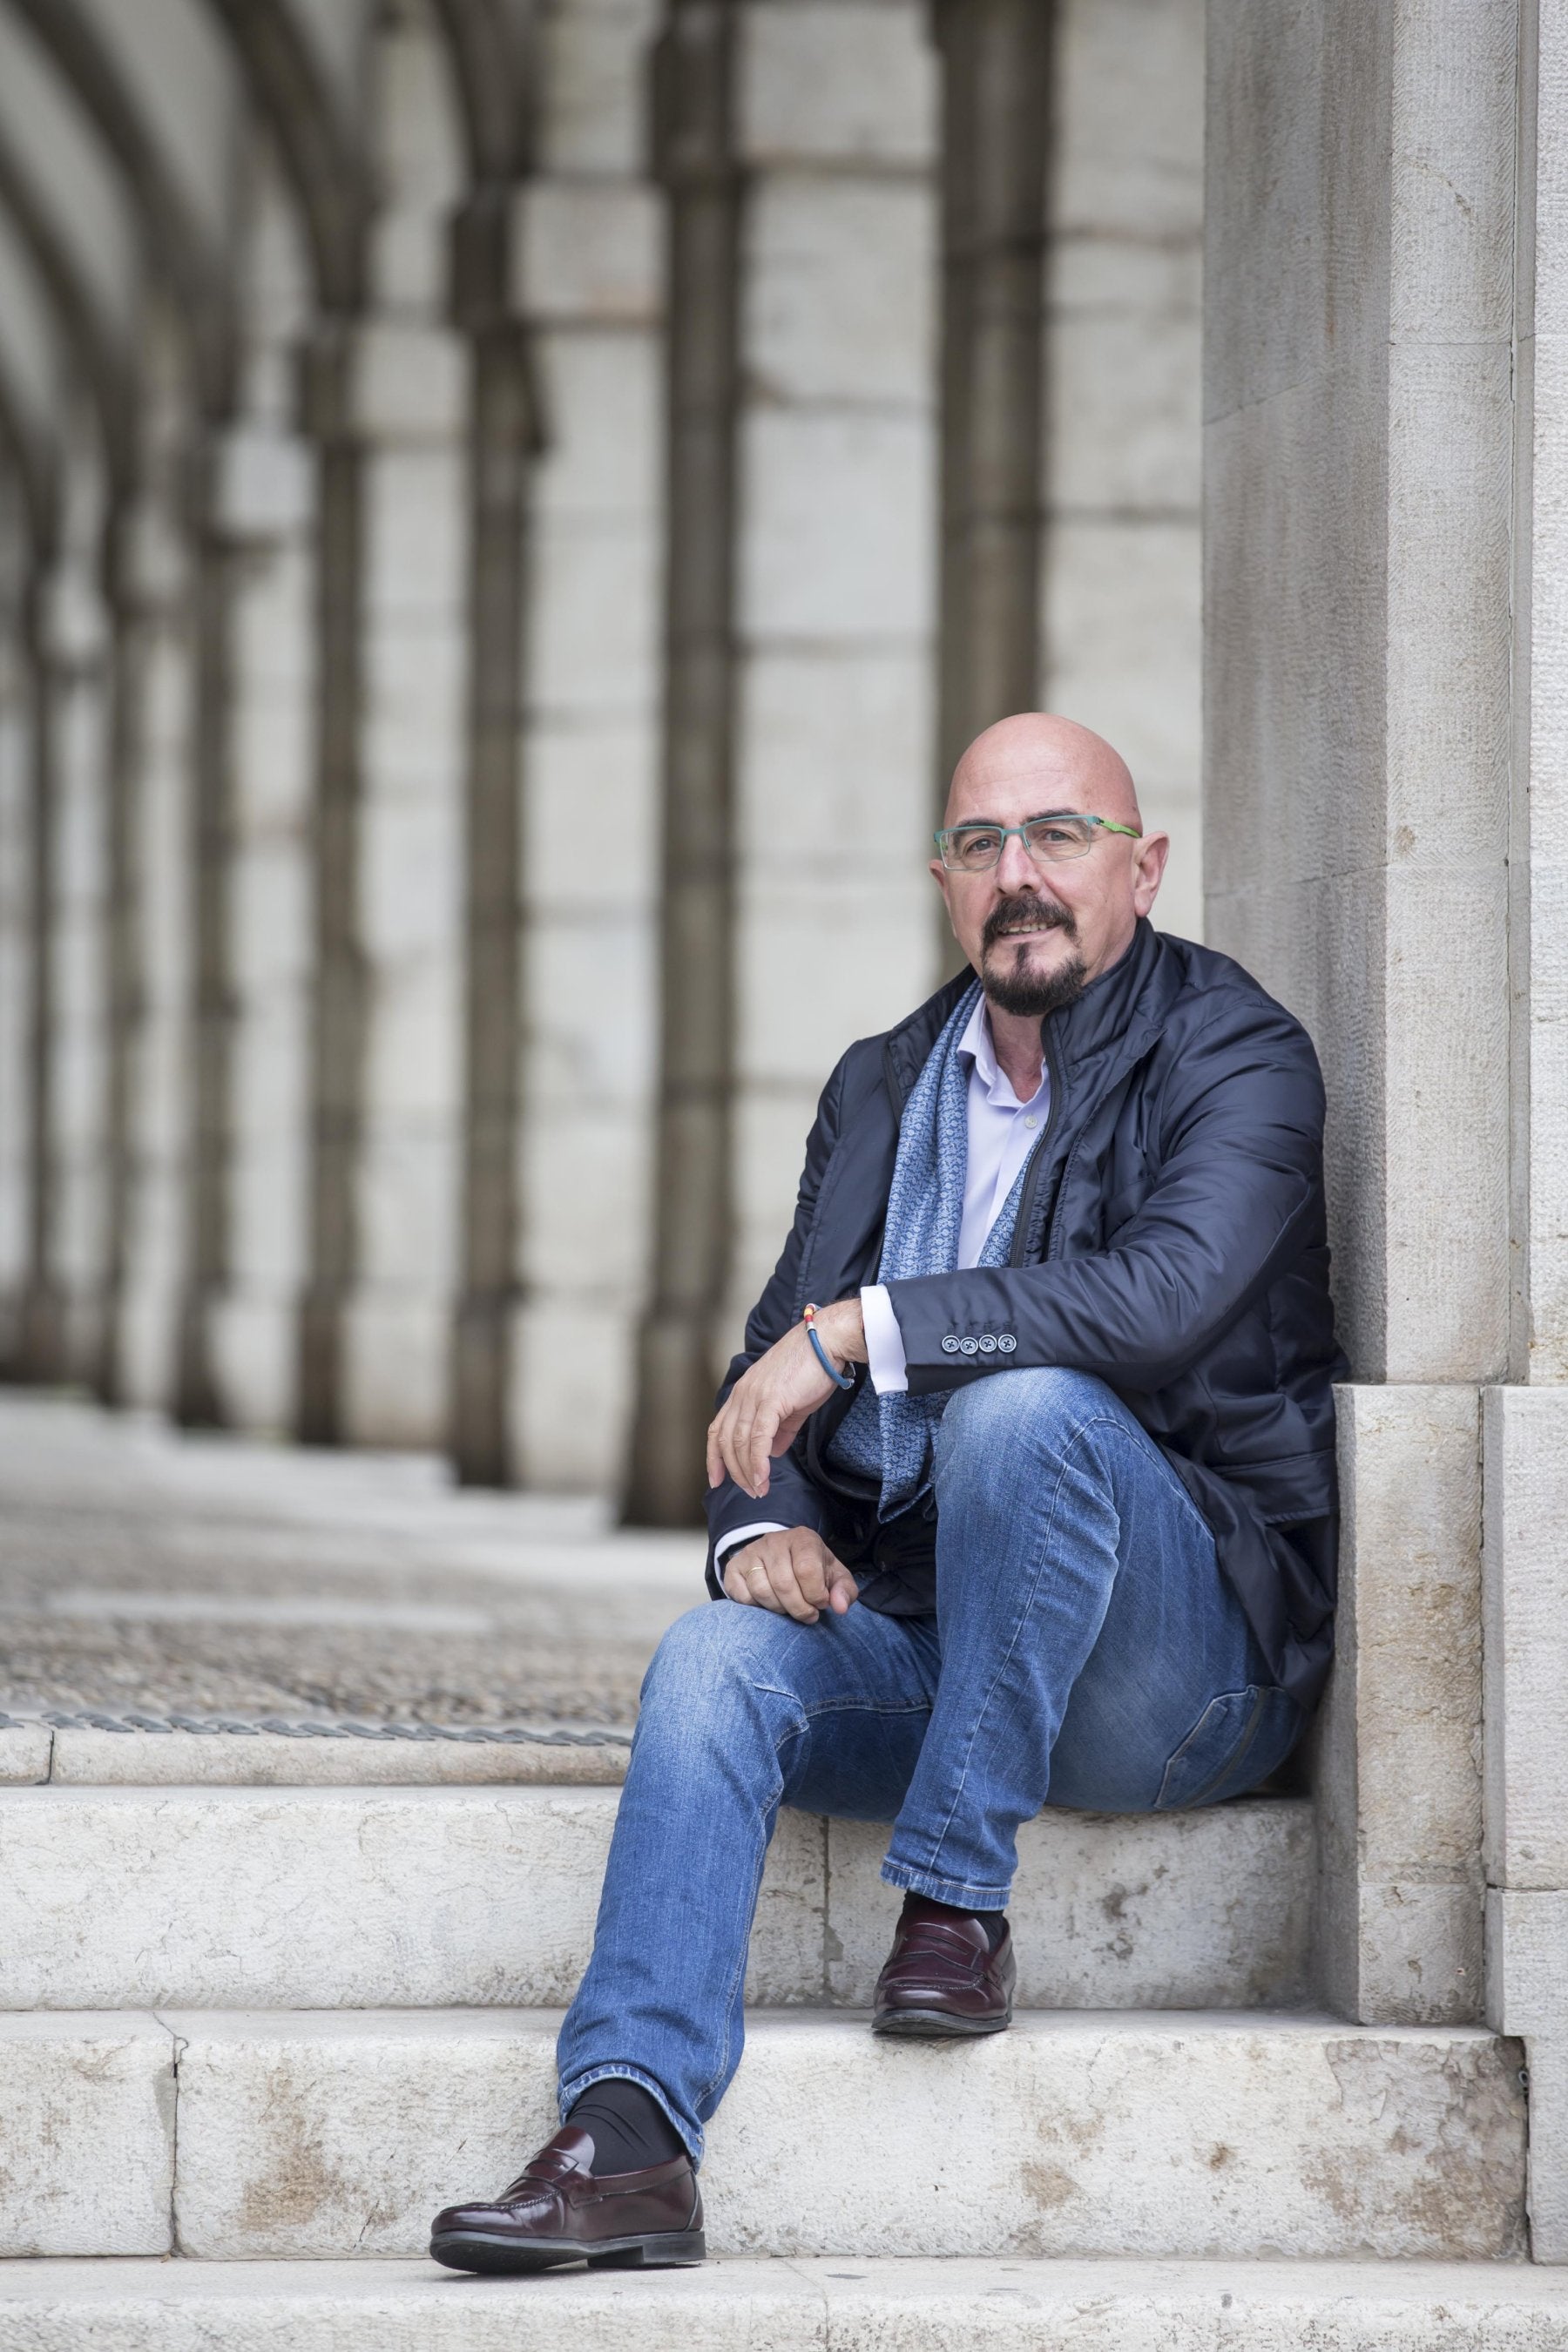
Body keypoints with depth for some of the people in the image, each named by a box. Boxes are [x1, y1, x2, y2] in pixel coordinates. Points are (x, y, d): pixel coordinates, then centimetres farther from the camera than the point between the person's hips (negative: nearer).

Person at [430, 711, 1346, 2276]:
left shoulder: (1234, 1057, -4)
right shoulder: (882, 1090, 17)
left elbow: (1170, 1296, -23)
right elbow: (771, 1367, 16)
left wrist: (857, 1328, -24)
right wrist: (762, 1522, -8)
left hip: (1194, 1659, -5)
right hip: (910, 1627, 5)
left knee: (1022, 1401, -34)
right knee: (715, 1659, -25)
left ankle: (957, 1899, -23)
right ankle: (627, 2134, -37)